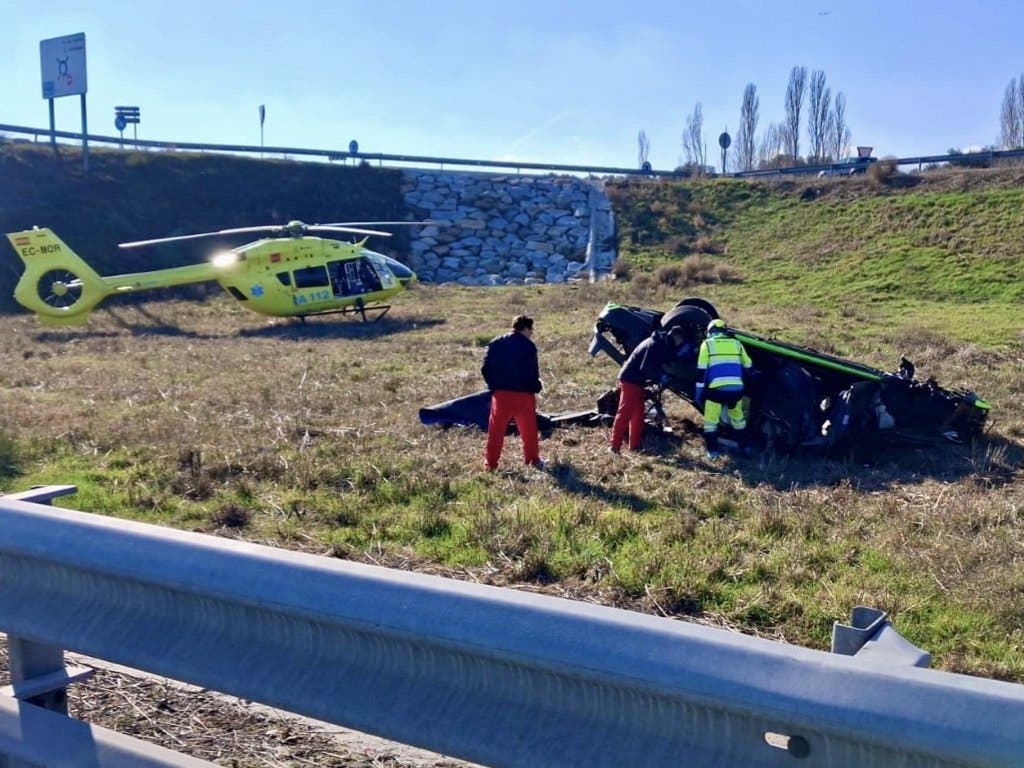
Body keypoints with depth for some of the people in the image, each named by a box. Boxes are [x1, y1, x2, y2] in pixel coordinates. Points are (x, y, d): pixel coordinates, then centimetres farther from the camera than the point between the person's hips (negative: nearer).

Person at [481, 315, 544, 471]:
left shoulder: (495, 343, 4)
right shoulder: (528, 346, -8)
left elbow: (485, 369, 2)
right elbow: (532, 372, -12)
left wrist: (493, 386, 12)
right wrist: (536, 387, 6)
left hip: (500, 393, 3)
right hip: (523, 393, -3)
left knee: (496, 429, 8)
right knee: (528, 428, 13)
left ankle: (491, 462, 8)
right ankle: (533, 459, 22)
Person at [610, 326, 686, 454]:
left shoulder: (663, 345, 13)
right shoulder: (655, 345, -18)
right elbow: (645, 367, -24)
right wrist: (661, 377, -15)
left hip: (637, 381, 10)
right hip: (630, 380, -10)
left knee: (638, 414, 11)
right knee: (625, 413, -12)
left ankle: (635, 445, 15)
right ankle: (615, 446, -13)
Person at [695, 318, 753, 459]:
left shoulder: (707, 344, 7)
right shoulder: (736, 344, 16)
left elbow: (702, 370, 1)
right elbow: (748, 367, 23)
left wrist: (699, 392, 4)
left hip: (716, 389, -3)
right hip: (737, 388, 3)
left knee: (710, 420, 12)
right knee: (738, 418, 23)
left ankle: (713, 451, 8)